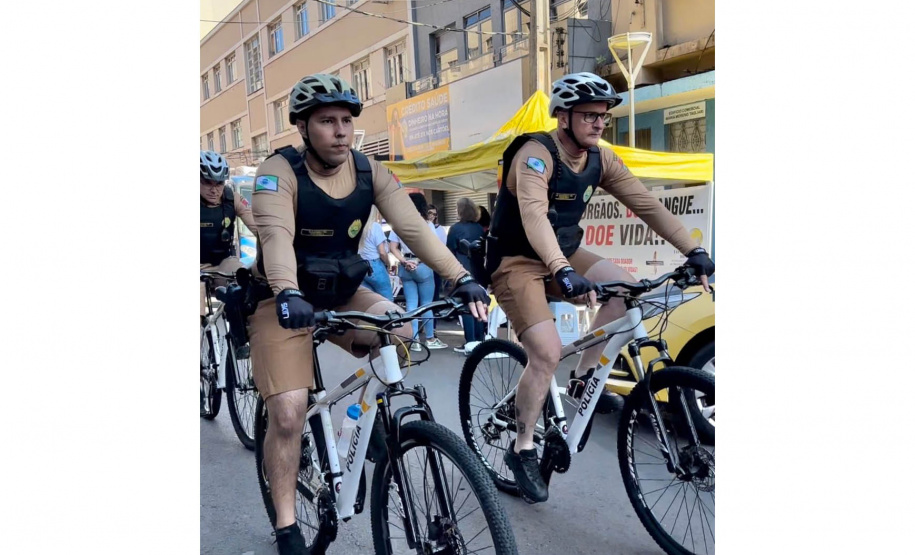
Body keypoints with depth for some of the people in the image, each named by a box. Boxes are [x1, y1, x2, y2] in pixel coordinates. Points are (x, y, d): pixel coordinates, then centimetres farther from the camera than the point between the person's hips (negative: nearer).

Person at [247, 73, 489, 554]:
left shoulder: (370, 172, -6)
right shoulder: (279, 171, -16)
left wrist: (461, 278, -30)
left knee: (401, 333, -21)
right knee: (288, 415, -12)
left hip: (344, 296, 4)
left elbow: (413, 226, -17)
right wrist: (288, 295, -52)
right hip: (286, 304, -4)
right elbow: (276, 236, -33)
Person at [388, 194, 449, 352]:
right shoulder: (425, 224, -6)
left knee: (411, 305, 6)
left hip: (405, 268, 4)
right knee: (426, 304, 6)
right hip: (423, 266, -3)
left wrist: (405, 261, -6)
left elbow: (393, 247, 0)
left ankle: (414, 340, 8)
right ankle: (430, 339, 15)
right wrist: (418, 260, -5)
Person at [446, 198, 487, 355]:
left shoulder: (456, 228, -8)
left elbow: (450, 251, -5)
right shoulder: (479, 228, 6)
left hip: (462, 271, -5)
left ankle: (471, 342, -5)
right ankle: (480, 339, 14)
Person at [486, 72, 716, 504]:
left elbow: (647, 204, -4)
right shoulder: (536, 154, -22)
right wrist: (564, 273, -53)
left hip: (563, 255, 7)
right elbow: (533, 215, -38)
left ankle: (583, 379, 4)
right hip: (517, 262, -7)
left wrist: (694, 250, -13)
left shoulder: (601, 159, -1)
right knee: (547, 353, -19)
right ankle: (522, 450, 2)